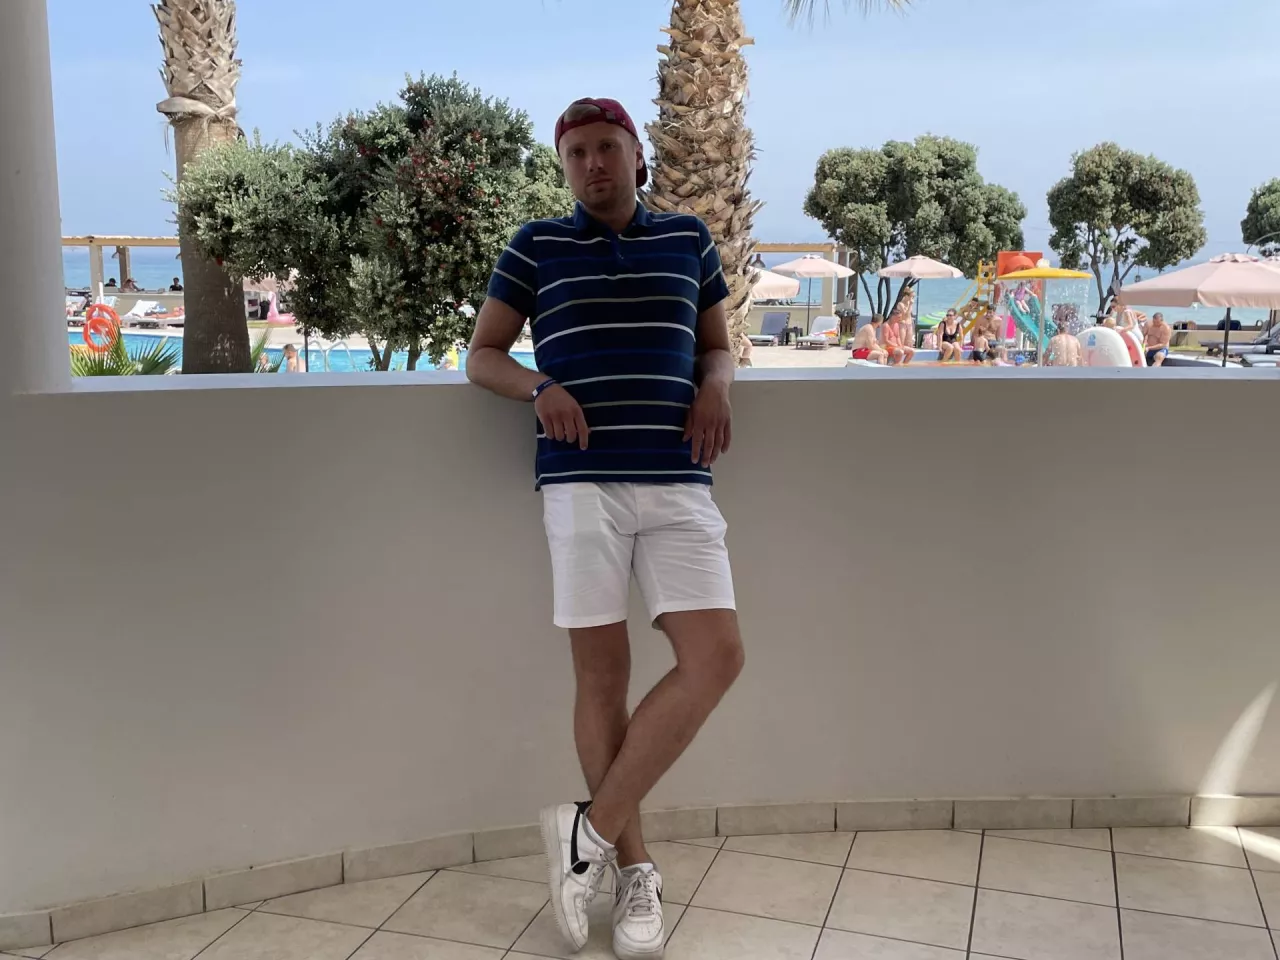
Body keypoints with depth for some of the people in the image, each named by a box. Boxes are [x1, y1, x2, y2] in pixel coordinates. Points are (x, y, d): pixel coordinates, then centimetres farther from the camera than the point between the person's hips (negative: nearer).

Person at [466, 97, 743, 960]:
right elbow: (482, 355, 12)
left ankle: (594, 830, 3)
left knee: (717, 659, -9)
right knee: (602, 675, 1)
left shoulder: (689, 239, 14)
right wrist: (540, 388, -9)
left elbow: (718, 344, 23)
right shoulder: (537, 246, 9)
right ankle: (634, 868, 15)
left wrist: (716, 387, -1)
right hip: (581, 481, -2)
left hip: (679, 482, 2)